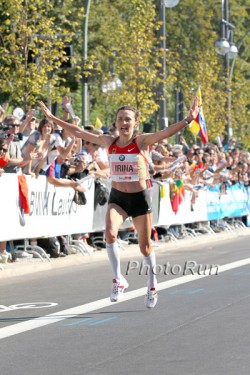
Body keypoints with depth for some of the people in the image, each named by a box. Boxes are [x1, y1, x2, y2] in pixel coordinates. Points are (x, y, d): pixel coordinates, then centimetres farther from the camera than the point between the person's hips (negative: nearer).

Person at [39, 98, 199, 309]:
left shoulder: (142, 141, -10)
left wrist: (188, 120, -42)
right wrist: (53, 118, 6)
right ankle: (118, 280, -12)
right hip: (117, 197, 2)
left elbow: (167, 132, -26)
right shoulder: (109, 142, 0)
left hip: (140, 198, -2)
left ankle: (152, 283, 32)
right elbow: (79, 132, 5)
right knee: (110, 232, -25)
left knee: (145, 246, 7)